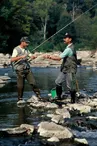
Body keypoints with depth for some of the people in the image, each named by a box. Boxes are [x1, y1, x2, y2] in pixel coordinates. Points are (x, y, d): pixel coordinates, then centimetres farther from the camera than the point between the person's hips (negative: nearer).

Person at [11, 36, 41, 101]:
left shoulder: (26, 50, 13)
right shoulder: (16, 49, -8)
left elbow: (31, 56, 14)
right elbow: (12, 59, -18)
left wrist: (33, 56, -10)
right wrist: (21, 57, -29)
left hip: (27, 69, 6)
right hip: (20, 70, -6)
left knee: (33, 82, 0)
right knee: (20, 85, 1)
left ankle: (38, 95, 7)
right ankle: (20, 98, 15)